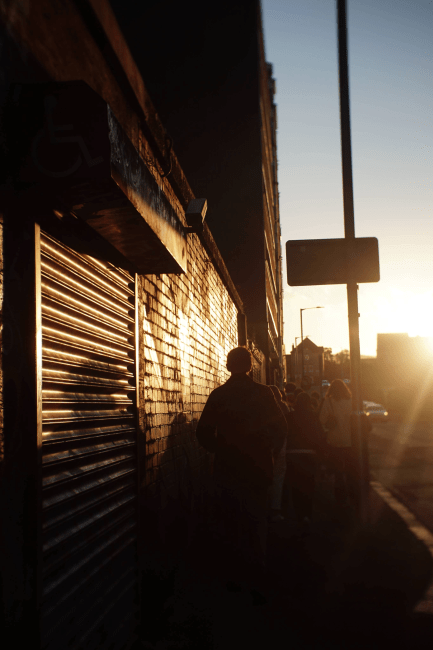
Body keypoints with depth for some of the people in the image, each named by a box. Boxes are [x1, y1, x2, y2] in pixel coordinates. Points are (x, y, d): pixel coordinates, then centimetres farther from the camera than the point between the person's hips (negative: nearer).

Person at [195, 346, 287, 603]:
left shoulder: (218, 395, -4)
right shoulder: (263, 392, -5)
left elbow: (204, 433, -3)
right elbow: (280, 427, -3)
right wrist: (270, 453, 11)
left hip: (227, 469, 1)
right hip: (257, 468, 0)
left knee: (230, 526, 12)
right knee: (256, 525, 6)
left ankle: (233, 578, 18)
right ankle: (257, 585, 4)